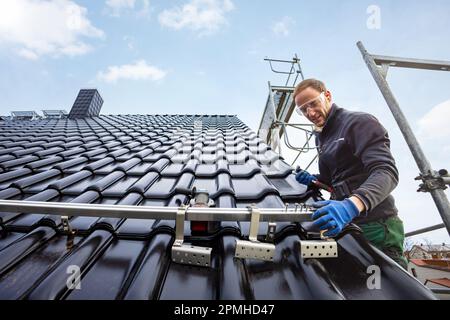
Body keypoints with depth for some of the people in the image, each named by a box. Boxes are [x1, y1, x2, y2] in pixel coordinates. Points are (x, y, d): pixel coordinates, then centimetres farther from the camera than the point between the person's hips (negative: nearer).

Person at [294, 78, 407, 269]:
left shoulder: (360, 122, -10)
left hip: (377, 226, -7)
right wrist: (313, 181, 1)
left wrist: (352, 205, -40)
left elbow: (386, 172, -24)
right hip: (347, 224, 8)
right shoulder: (321, 137, 14)